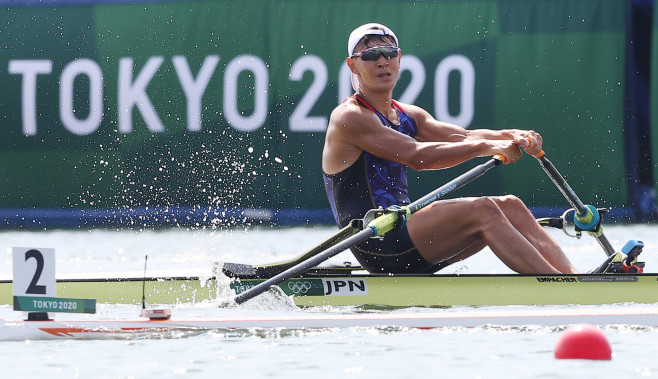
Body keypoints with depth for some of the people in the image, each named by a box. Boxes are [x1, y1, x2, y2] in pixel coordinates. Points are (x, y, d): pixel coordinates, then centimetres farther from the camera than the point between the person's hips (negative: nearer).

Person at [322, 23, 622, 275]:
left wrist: (513, 137, -14)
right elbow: (414, 156, -19)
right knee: (482, 210, -23)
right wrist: (485, 147, -22)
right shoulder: (349, 118, -8)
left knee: (510, 206, -4)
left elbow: (462, 137, 5)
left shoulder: (407, 116, 19)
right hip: (376, 245, -9)